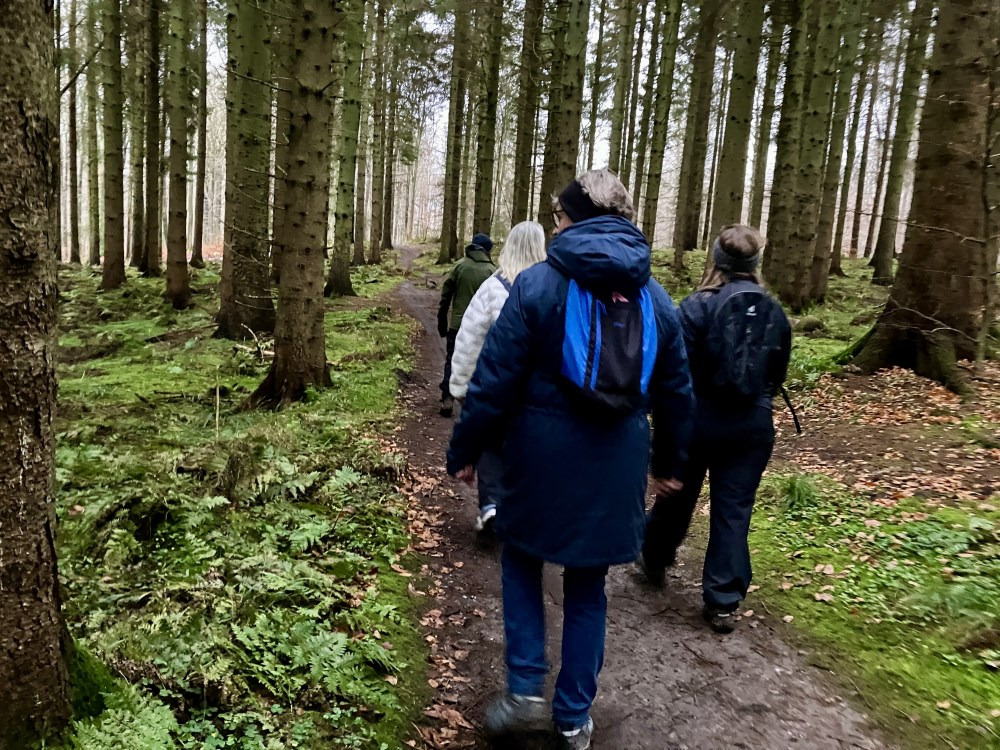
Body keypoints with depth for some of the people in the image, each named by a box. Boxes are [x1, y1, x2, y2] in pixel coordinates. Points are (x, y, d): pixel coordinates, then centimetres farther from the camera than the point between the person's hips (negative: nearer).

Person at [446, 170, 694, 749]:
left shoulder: (538, 284, -9)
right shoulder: (657, 298, 4)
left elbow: (495, 380, -10)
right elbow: (676, 393, 10)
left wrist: (465, 450, 0)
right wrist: (670, 463, 22)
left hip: (542, 457, -3)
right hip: (618, 464, 4)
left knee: (521, 563, 21)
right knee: (588, 587, 17)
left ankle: (526, 690, 15)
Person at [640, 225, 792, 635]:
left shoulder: (698, 306, -13)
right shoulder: (774, 312, 1)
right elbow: (778, 374, 10)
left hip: (699, 418, -2)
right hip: (753, 425, 3)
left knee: (678, 495, 17)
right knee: (734, 510, 8)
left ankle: (655, 559, 40)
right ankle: (723, 601, 12)